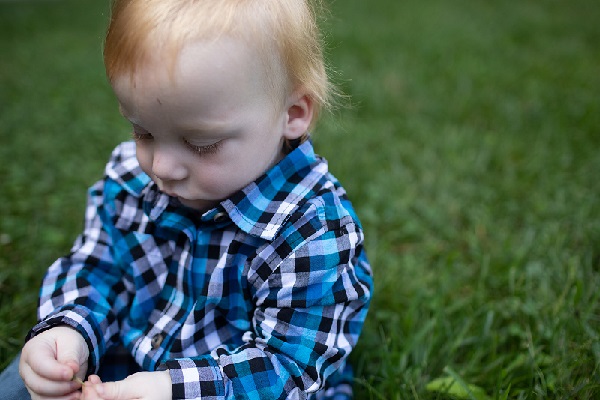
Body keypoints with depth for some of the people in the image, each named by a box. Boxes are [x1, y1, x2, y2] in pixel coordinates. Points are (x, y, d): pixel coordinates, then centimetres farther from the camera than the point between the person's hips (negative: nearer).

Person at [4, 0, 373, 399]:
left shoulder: (317, 232, -28)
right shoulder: (130, 174, -8)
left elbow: (289, 365, -26)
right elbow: (95, 265, 3)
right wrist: (68, 329, -19)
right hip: (124, 367, 5)